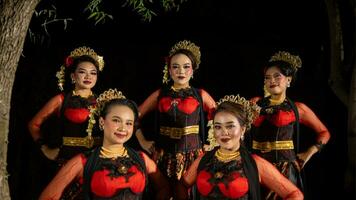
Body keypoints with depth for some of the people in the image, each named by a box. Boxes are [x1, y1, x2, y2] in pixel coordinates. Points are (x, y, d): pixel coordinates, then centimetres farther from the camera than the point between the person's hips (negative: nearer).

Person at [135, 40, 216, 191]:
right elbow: (135, 116, 11)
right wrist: (142, 142, 5)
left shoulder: (200, 95, 3)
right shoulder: (160, 94, 6)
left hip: (192, 155, -1)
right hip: (164, 155, 1)